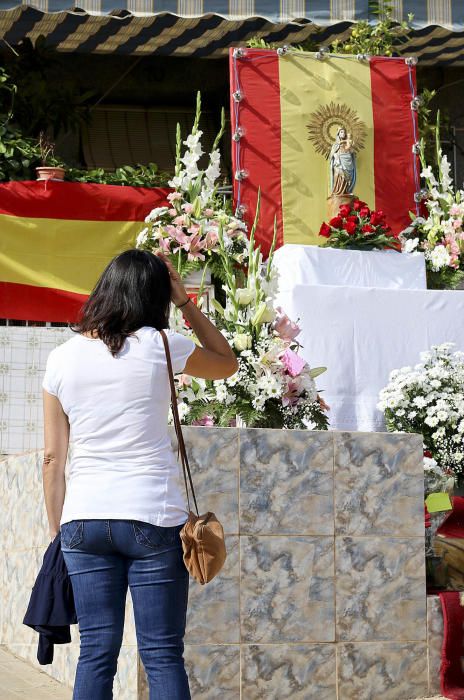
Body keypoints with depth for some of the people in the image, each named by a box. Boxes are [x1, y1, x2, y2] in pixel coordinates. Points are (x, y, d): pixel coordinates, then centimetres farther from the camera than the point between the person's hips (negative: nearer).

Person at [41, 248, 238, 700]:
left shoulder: (61, 358, 4)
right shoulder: (158, 346, -4)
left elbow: (52, 458, 5)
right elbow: (227, 363, 16)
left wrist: (57, 529, 13)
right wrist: (185, 304, 12)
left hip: (83, 519, 3)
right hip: (153, 516, -3)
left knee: (96, 654, 7)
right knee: (163, 655, 2)